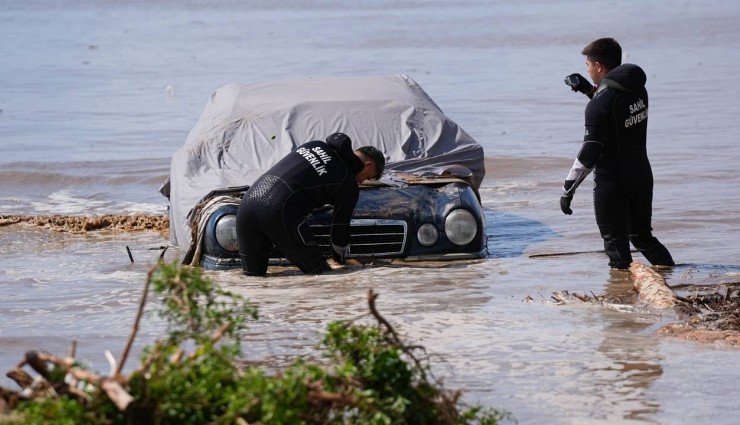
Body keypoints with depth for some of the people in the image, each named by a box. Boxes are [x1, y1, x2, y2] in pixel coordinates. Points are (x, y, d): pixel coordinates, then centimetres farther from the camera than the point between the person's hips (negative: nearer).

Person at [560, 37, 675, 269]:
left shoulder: (599, 105, -20)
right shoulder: (638, 90, 2)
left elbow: (589, 153, -23)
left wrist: (568, 188, -17)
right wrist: (591, 90, 16)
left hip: (613, 182, -7)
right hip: (642, 176, 7)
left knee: (615, 243, 4)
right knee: (643, 237, 20)